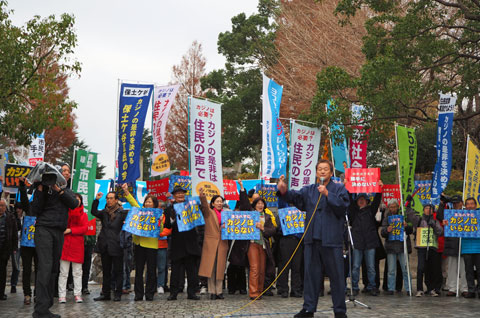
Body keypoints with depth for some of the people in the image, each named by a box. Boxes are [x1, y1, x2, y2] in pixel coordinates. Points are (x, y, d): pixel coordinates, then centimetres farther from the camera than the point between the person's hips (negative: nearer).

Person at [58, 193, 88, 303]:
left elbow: (85, 228, -2)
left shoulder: (83, 214, 11)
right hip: (65, 244, -1)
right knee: (63, 272, -1)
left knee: (77, 272, 4)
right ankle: (62, 295, 1)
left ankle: (78, 294, 8)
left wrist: (70, 230, -10)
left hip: (77, 246, 1)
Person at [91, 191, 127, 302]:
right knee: (106, 271, 11)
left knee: (118, 271, 1)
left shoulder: (122, 213, -1)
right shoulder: (104, 212, 12)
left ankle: (118, 294, 7)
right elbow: (94, 212, -2)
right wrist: (96, 200, -12)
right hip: (105, 247, 5)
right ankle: (105, 293, 18)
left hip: (116, 247, -5)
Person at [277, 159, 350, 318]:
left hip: (332, 240, -4)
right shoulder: (309, 190, 15)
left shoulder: (339, 189, 4)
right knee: (311, 274, 8)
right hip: (312, 240, 4)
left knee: (336, 275, 0)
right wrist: (284, 191, -21)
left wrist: (327, 194, -21)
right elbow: (295, 196, -1)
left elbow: (343, 205, -13)